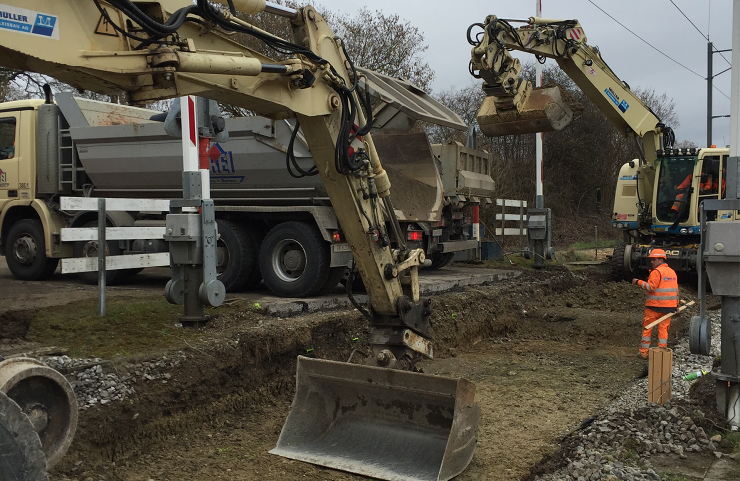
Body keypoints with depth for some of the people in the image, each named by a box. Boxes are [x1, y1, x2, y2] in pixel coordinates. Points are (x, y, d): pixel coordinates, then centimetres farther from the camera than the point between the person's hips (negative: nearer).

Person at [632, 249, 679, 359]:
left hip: (655, 305, -7)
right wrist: (676, 304, 21)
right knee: (663, 328, 9)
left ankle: (644, 352, 6)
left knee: (647, 328, 3)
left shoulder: (656, 272, -13)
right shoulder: (672, 272, 13)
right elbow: (676, 289, 17)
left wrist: (638, 282, -10)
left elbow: (650, 287, -20)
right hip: (669, 306, 7)